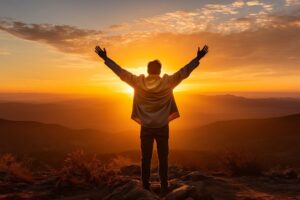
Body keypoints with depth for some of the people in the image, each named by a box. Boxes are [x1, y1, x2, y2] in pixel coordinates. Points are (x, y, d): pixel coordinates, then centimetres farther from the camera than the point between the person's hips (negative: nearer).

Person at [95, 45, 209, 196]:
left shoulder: (138, 82, -7)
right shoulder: (168, 82, -9)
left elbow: (120, 72, -3)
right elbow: (185, 71, -7)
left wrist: (105, 58, 5)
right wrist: (198, 58, -1)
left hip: (146, 128, 1)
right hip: (162, 127, 0)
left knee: (146, 158, 10)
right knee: (163, 158, 10)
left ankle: (145, 187, 17)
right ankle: (164, 187, 15)